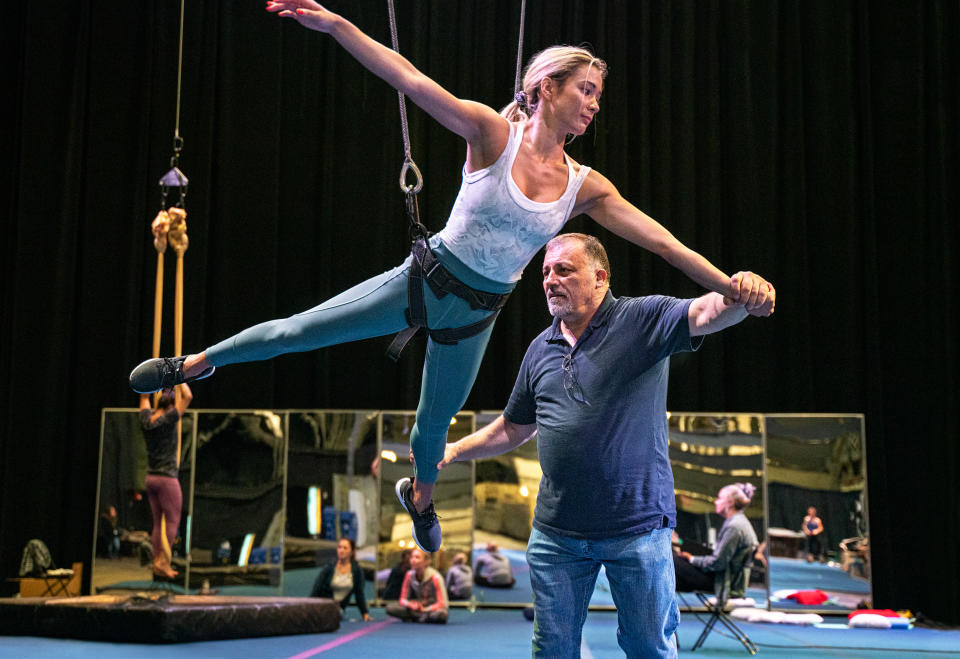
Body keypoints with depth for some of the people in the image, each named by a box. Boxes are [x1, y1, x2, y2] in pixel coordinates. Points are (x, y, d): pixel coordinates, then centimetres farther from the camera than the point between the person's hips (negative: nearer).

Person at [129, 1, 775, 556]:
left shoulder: (584, 186, -4)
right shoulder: (495, 132, -15)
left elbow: (661, 239, -5)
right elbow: (412, 80, -24)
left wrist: (728, 285, -10)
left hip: (475, 314, 3)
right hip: (425, 279, -3)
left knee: (436, 421, 21)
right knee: (295, 332, 2)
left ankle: (420, 494, 54)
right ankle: (197, 363, 27)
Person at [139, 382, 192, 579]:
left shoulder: (146, 419, 3)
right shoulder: (168, 420, -15)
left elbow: (144, 396, 20)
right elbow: (188, 396, -17)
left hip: (151, 478, 7)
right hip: (167, 478, -7)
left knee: (158, 522, 12)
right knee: (172, 521, -1)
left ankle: (157, 562, 14)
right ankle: (163, 561, -9)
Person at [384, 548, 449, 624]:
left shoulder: (435, 577, -20)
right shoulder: (410, 575, -7)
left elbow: (442, 604, -18)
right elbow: (403, 600, -1)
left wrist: (424, 609, -26)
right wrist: (413, 605, -22)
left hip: (433, 608, -3)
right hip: (419, 607, 4)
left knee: (440, 614, -42)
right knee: (390, 608, -19)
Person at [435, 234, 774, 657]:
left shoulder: (642, 320, -5)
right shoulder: (540, 349, 11)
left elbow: (705, 314, -25)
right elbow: (513, 428, 23)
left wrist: (740, 296, -47)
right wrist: (455, 450, 20)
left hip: (637, 527, -4)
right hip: (555, 533, 5)